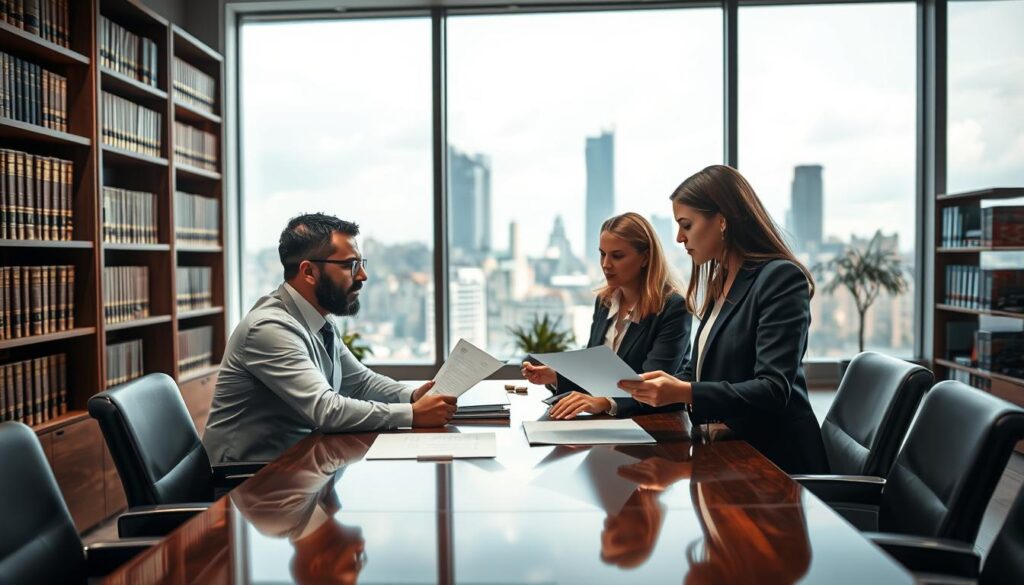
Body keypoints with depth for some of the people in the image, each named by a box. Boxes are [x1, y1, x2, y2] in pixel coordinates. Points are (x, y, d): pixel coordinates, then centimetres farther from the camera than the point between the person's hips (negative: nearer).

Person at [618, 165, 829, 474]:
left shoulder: (781, 278, -11)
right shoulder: (720, 283, 15)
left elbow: (773, 391, -20)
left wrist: (685, 392, -30)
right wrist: (653, 383, 0)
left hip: (774, 458, -7)